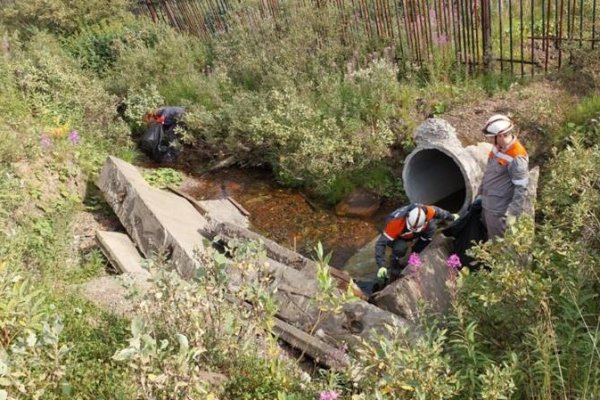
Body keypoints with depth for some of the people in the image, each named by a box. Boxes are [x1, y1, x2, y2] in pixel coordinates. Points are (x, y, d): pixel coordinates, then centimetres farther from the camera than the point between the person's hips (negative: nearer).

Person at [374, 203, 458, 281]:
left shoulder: (425, 212, -32)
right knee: (400, 247, -37)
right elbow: (381, 243, -41)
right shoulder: (396, 222, -43)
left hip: (410, 235, 5)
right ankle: (394, 263, -2)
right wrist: (382, 266, -49)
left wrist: (451, 217, 11)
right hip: (396, 238, -4)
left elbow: (436, 211, -7)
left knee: (431, 226, -21)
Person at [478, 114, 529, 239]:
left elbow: (521, 188, -23)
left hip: (499, 210, -9)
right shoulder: (498, 148, 1)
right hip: (487, 204, 9)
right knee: (488, 238, 25)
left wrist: (513, 213, -23)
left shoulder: (516, 158, -26)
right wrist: (480, 194, 19)